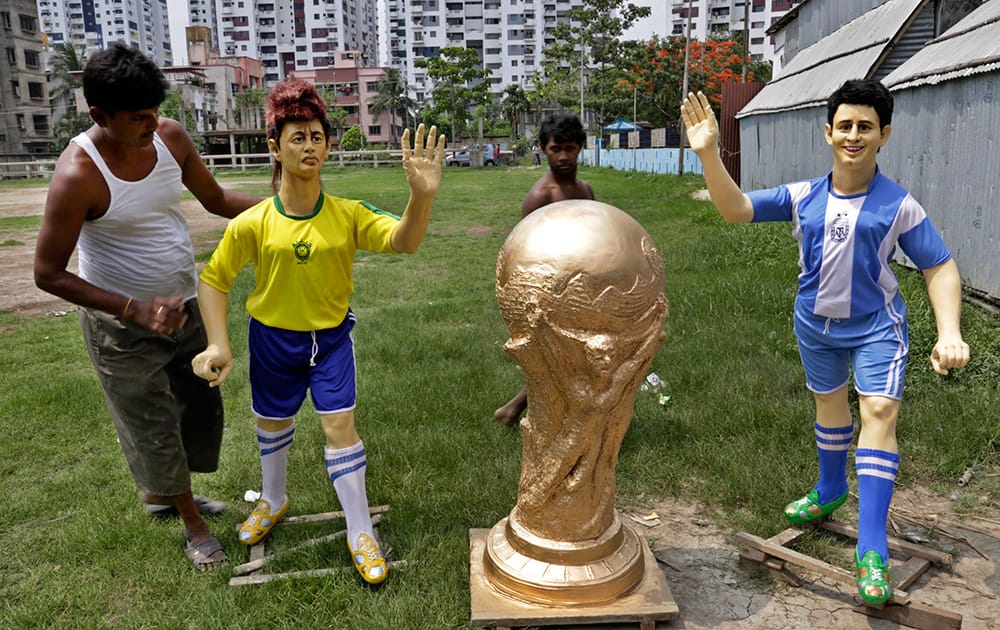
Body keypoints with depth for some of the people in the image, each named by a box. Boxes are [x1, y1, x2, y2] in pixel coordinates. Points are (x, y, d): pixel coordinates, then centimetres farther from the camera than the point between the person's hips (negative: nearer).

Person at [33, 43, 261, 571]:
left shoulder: (169, 136, -9)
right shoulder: (78, 175, -26)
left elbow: (217, 200, 4)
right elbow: (49, 274, -19)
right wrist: (135, 309, -28)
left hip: (183, 306, 6)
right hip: (121, 325, -6)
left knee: (202, 409, 18)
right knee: (155, 428, 6)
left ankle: (160, 492, 45)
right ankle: (193, 526, 29)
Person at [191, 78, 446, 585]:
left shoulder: (348, 214, -15)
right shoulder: (252, 223, -16)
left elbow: (403, 241, -28)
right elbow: (214, 278, -7)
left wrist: (421, 195, -47)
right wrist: (218, 344, -15)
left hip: (331, 337, -1)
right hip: (272, 338, 1)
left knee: (340, 427, -4)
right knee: (272, 424, 21)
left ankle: (360, 533, 14)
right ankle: (273, 500, 51)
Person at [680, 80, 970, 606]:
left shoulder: (899, 205, -14)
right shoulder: (803, 197, -7)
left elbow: (940, 268, -8)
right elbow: (735, 209, -13)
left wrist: (949, 332, -22)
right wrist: (708, 154, -28)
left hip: (876, 326, -3)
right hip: (816, 325, 3)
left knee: (879, 410, -16)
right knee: (829, 404, 20)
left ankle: (872, 549, -11)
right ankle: (831, 491, 45)